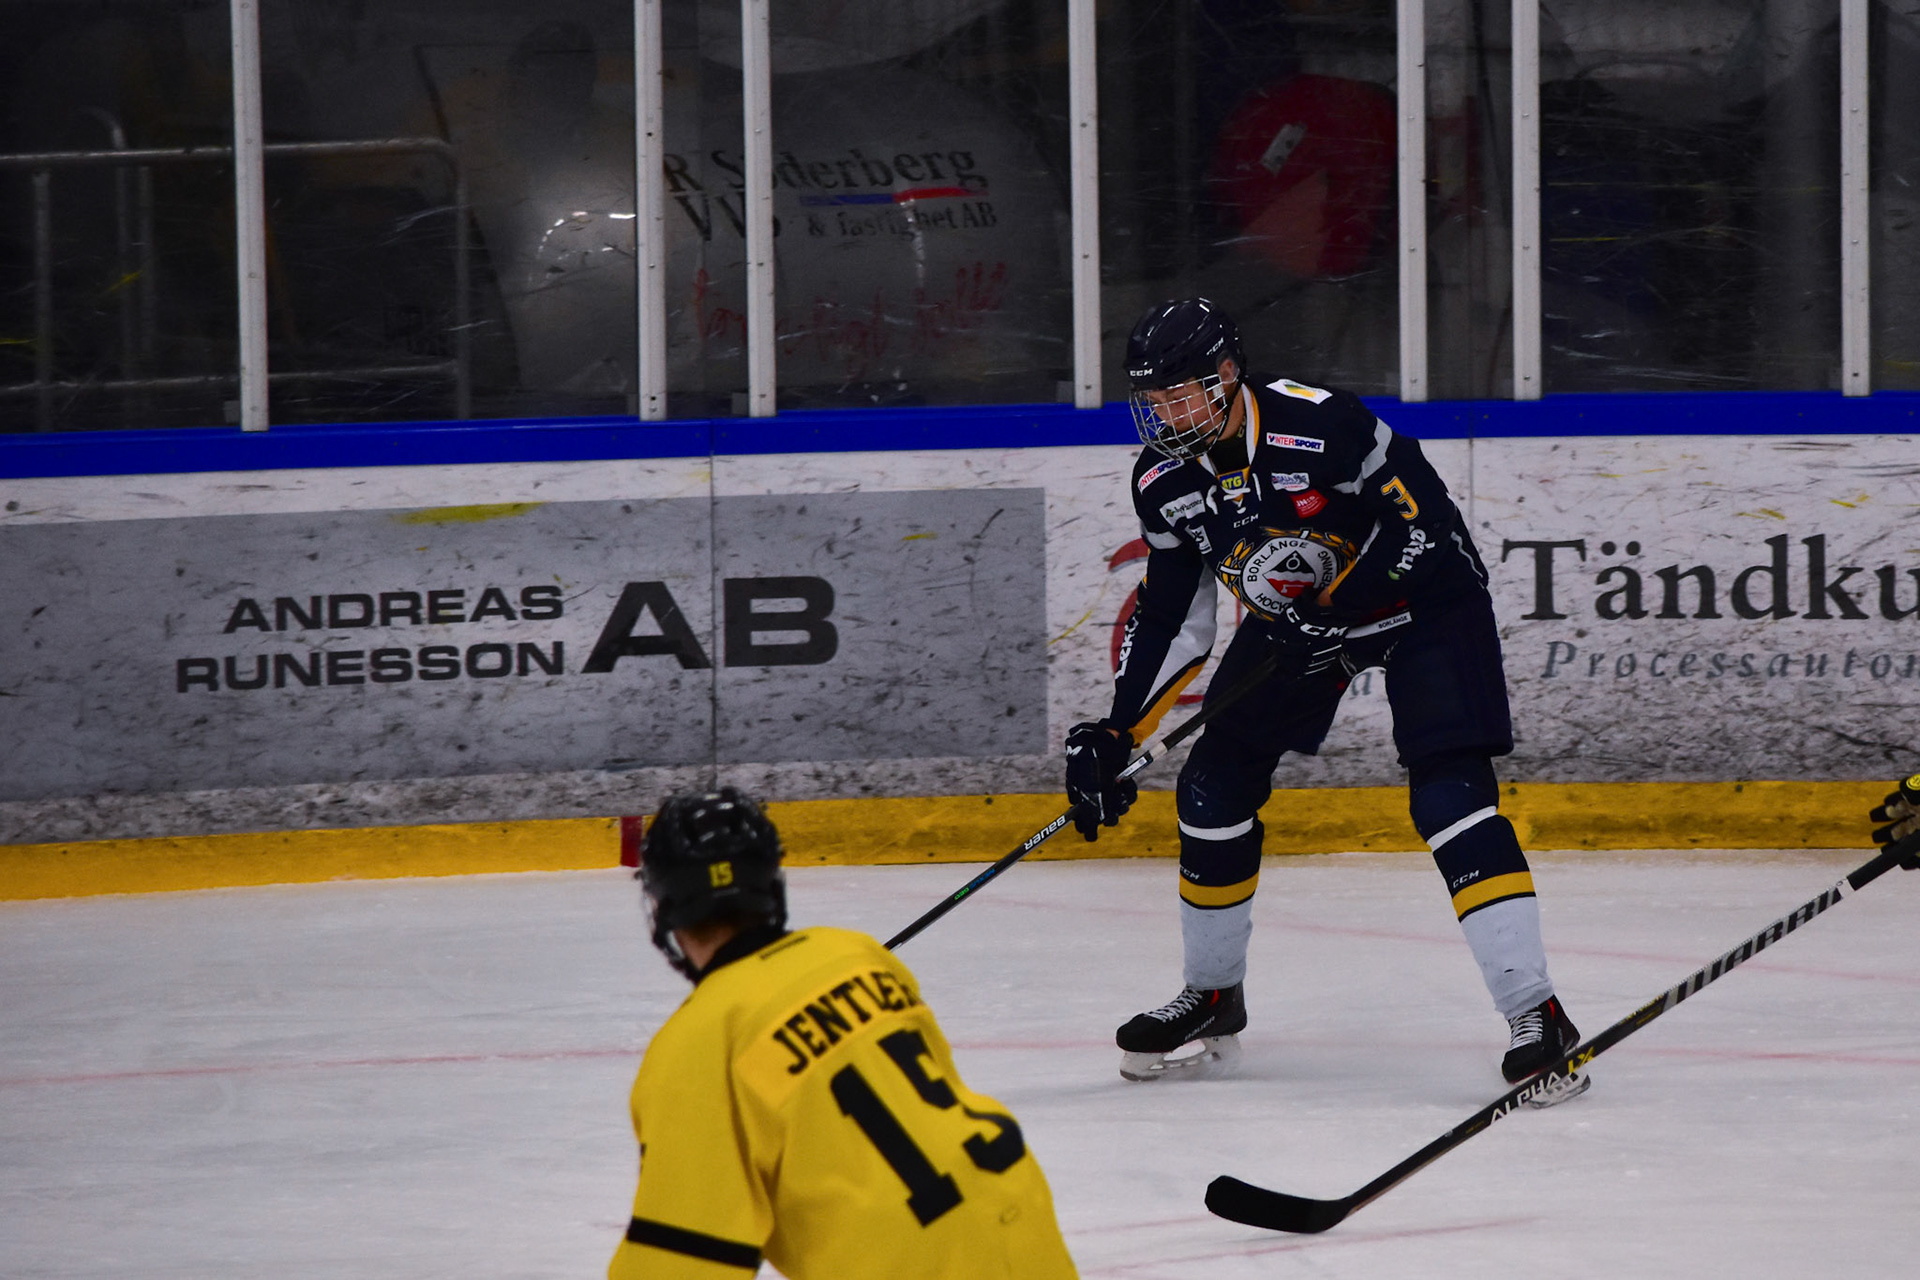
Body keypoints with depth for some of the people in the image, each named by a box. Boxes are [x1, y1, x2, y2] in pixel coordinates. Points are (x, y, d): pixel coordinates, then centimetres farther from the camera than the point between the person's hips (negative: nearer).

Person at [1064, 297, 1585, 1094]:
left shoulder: (1319, 424, -31)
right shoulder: (1165, 482, -9)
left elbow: (1420, 518, -24)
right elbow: (1170, 619, 1)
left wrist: (1336, 615, -29)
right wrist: (1115, 735, -6)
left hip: (1418, 597, -7)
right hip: (1292, 617, 7)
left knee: (1448, 794, -21)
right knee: (1212, 789, 3)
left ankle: (1536, 1015, -23)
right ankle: (1212, 998, 23)